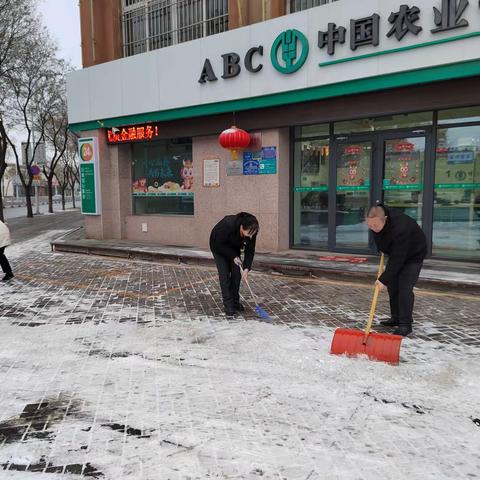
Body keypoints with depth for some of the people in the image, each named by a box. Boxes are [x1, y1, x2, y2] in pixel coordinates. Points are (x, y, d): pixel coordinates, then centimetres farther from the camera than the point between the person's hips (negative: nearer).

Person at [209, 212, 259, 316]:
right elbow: (219, 244, -28)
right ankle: (228, 305, -6)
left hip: (234, 247, 4)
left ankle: (235, 302, 10)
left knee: (236, 273, -3)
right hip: (219, 246, -4)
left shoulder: (252, 231, -28)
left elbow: (250, 250, -17)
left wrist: (247, 267, -26)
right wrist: (233, 256, -26)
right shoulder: (228, 225, -42)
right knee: (224, 274, -11)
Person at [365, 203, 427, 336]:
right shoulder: (375, 221, -19)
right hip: (396, 252, 8)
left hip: (413, 255, -8)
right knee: (392, 284, 7)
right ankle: (396, 318, 18)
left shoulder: (400, 229, -42)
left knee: (405, 287, -15)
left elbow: (397, 259, -39)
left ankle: (405, 324, -8)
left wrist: (383, 279, -37)